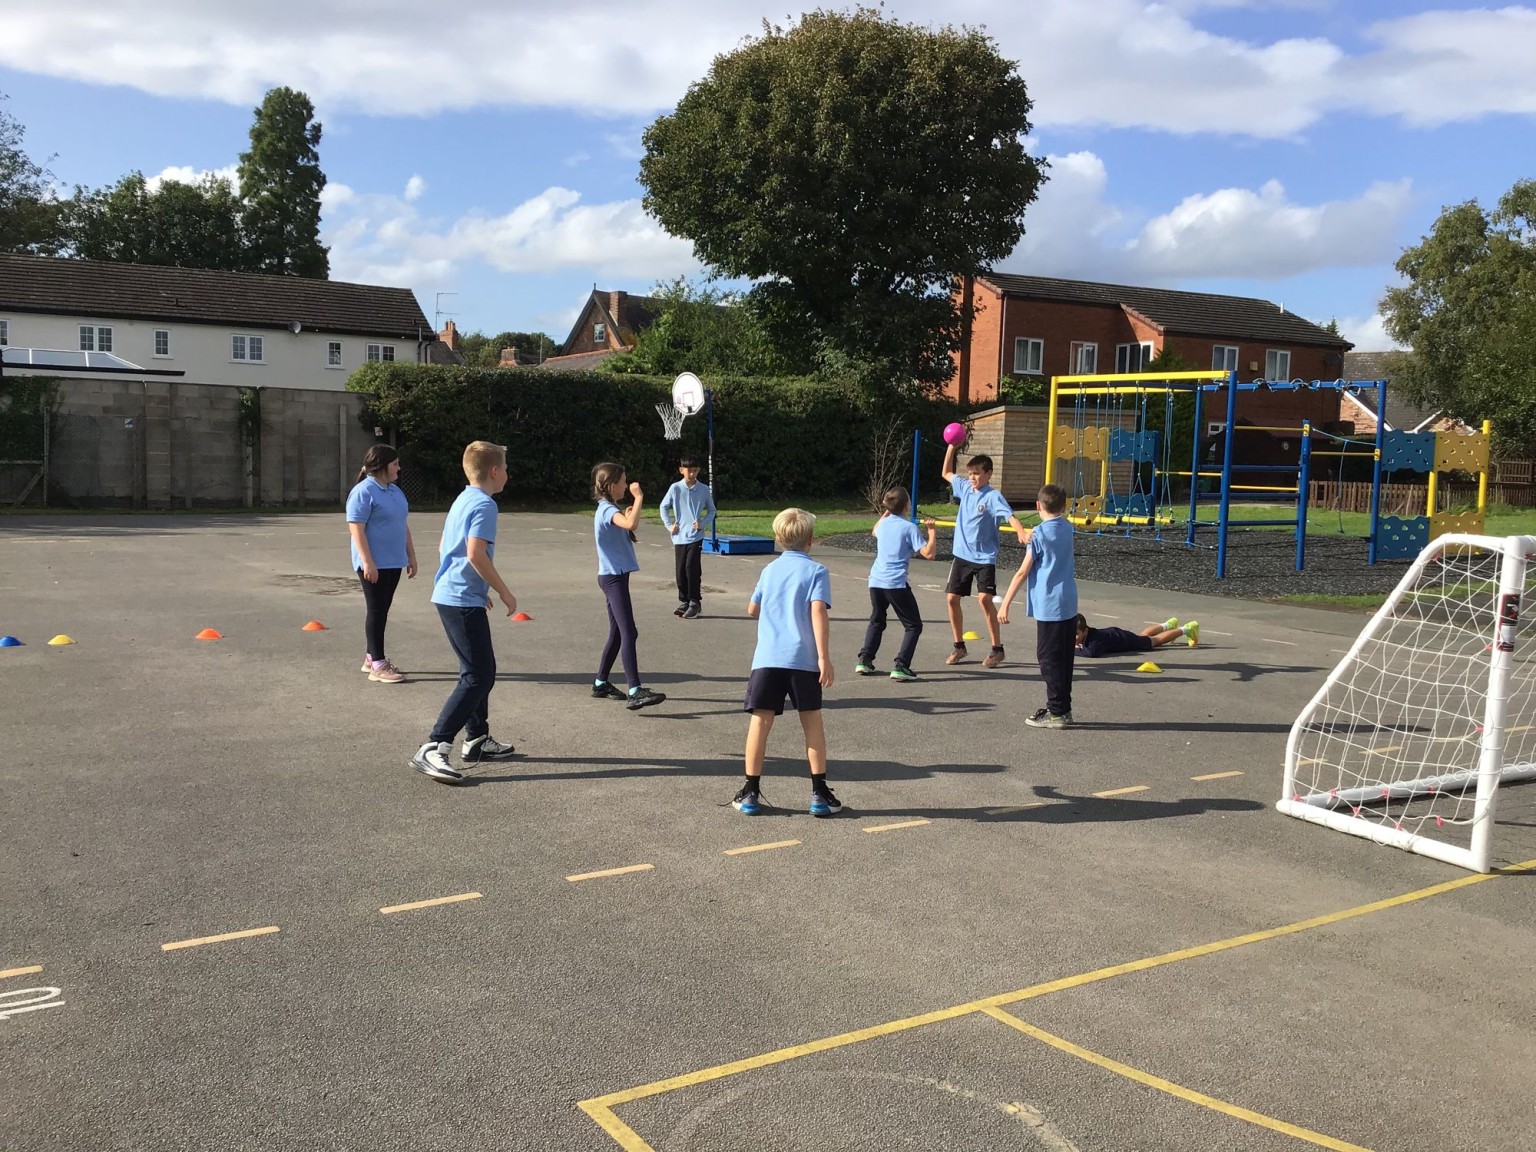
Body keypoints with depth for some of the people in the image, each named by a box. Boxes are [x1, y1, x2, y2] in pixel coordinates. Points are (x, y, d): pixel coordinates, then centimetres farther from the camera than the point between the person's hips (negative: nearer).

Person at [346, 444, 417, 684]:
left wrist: (411, 556, 20)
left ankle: (370, 657, 23)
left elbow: (403, 526, 21)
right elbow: (356, 529, -18)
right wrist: (367, 562, -23)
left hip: (393, 563, 8)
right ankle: (377, 665, -1)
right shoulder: (363, 492, -13)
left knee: (382, 610, 13)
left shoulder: (395, 491, 14)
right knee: (377, 610, -5)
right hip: (373, 565, -8)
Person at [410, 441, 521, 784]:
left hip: (449, 595, 10)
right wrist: (504, 592, -14)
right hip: (464, 601, -10)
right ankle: (432, 749, -14)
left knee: (482, 670, 19)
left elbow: (443, 547, 23)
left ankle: (477, 739, 28)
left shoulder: (463, 500, 16)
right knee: (477, 677, -10)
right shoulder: (484, 504, -13)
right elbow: (476, 554, -23)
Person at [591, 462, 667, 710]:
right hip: (614, 578, -11)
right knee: (628, 633, -17)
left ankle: (601, 683, 25)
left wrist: (628, 516, 13)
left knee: (618, 633, 16)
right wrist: (639, 498, -27)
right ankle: (635, 692, -24)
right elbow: (631, 524, -38)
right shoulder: (608, 510, -17)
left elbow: (624, 530, 27)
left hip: (614, 577, 11)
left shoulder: (607, 509, 15)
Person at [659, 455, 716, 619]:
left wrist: (703, 523, -5)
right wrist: (669, 525, 2)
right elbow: (664, 506, 11)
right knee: (681, 570, 6)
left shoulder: (703, 489, 0)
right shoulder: (675, 488, -1)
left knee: (692, 568, -10)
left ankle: (695, 602, 0)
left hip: (695, 536, -2)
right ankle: (684, 601, 19)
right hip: (679, 536, 2)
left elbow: (712, 510, 10)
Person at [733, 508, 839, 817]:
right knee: (812, 722, 8)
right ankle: (820, 792, 10)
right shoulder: (816, 571, 1)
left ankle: (751, 792, 7)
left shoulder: (770, 570, 15)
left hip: (767, 657, 3)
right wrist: (824, 657, -12)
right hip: (804, 658, -2)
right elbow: (818, 612, -11)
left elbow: (752, 610, 25)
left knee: (761, 721, 4)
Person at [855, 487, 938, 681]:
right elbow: (928, 553, -15)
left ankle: (865, 660, 16)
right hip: (896, 583, -6)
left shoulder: (883, 523, 10)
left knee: (876, 621, 25)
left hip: (876, 581, 6)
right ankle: (900, 665, -9)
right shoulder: (909, 527, -8)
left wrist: (886, 512, 39)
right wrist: (931, 531, -6)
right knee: (913, 625, 4)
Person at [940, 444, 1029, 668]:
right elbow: (946, 473, 22)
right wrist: (951, 448, 13)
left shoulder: (993, 496, -12)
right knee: (952, 598, 5)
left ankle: (997, 649, -5)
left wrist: (1021, 532, -45)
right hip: (962, 555, 7)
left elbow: (1010, 516, -25)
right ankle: (959, 647, 19)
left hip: (984, 558, -6)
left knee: (984, 599, -16)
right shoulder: (965, 488, 6)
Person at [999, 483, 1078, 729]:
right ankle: (1063, 708, 18)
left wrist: (1005, 604, -7)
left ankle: (1056, 712, 0)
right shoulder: (1067, 528, 8)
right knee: (1063, 660, 12)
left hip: (1049, 607, -7)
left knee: (1049, 660, -1)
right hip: (1069, 605, 7)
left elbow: (1022, 572, -12)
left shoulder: (1038, 535, -11)